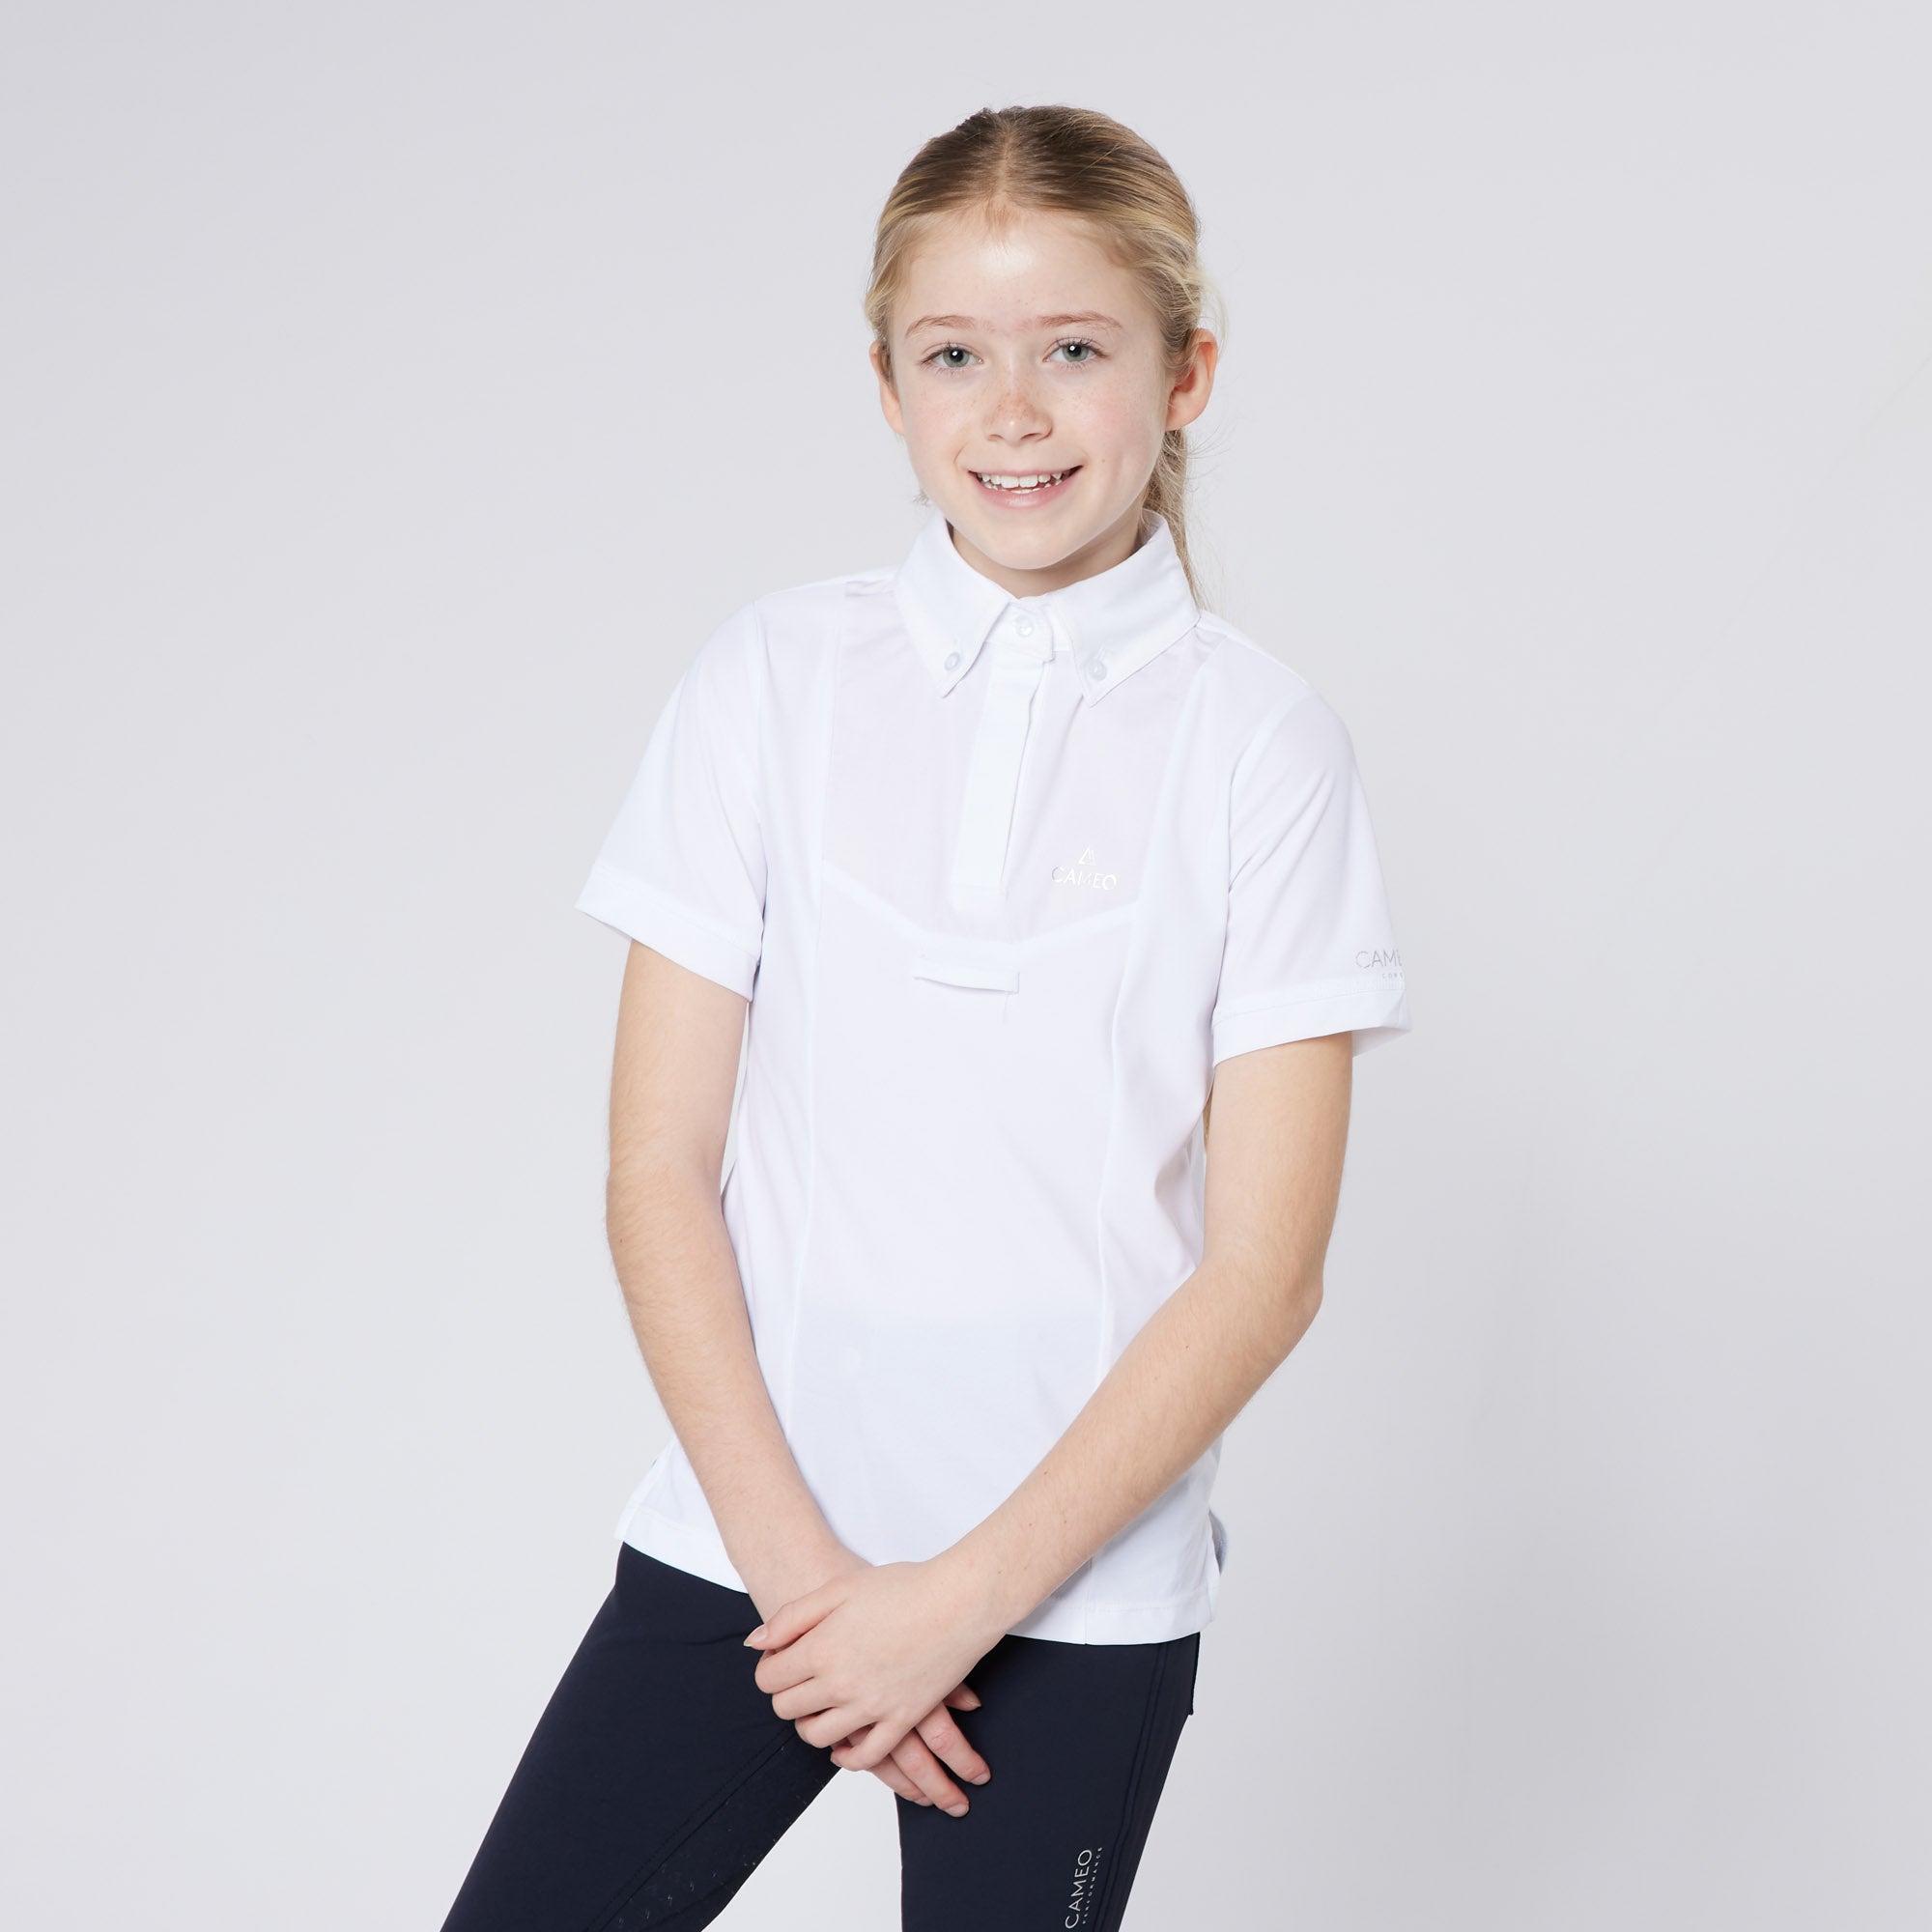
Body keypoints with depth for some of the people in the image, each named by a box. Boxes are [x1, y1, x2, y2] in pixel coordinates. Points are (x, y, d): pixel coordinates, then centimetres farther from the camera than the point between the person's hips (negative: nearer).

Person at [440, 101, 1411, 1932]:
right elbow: (658, 1165, -2)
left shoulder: (1261, 743, -5)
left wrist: (966, 1593, -10)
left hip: (1082, 1573, -1)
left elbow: (1261, 1268, -7)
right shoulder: (775, 677, -1)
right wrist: (794, 1555, -9)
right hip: (748, 1526, 2)